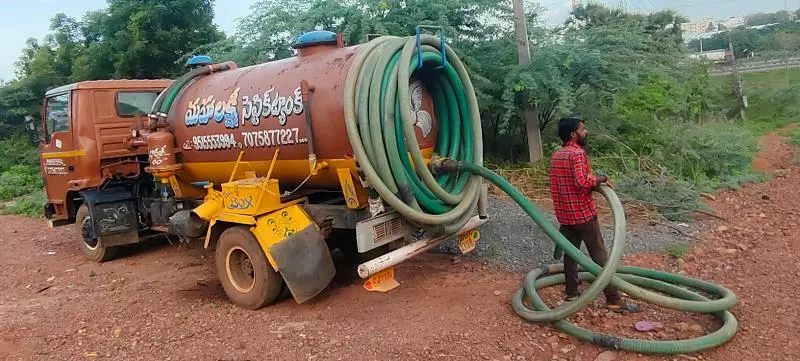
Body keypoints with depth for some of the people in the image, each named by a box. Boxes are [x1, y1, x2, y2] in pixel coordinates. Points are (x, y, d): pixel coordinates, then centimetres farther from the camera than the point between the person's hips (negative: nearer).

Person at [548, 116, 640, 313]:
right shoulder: (578, 153, -17)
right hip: (583, 213, -8)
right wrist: (601, 178, -15)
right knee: (600, 255, -1)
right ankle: (613, 299, 3)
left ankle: (571, 292, 22)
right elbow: (582, 181, -30)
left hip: (565, 214, 8)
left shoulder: (556, 156, 10)